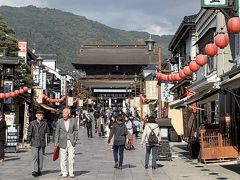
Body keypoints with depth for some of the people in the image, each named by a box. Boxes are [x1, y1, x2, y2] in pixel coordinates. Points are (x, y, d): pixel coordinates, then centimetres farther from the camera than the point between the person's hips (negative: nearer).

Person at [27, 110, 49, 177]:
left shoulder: (45, 123, 7)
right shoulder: (32, 123, 1)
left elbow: (47, 132, 17)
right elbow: (29, 133, 2)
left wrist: (47, 141, 13)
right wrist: (28, 142, -2)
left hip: (42, 143, 3)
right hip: (34, 143, -3)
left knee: (41, 157, 7)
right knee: (35, 157, -8)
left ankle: (39, 170, 17)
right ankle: (34, 171, -9)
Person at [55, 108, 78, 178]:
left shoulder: (73, 120, 3)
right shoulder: (59, 121, 2)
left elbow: (76, 130, 8)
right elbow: (57, 132, 5)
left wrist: (75, 140, 1)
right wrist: (56, 142, 1)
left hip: (71, 142, 0)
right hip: (63, 142, 0)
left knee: (71, 158, -2)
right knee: (63, 158, 4)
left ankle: (71, 172, 8)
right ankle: (64, 172, 14)